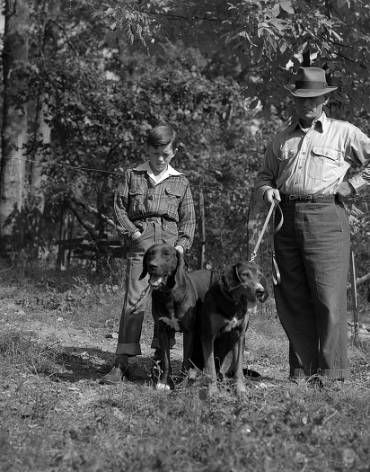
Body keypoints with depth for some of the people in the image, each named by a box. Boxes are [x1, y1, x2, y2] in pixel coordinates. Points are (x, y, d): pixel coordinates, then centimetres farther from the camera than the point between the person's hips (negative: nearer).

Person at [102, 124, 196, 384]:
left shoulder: (181, 182, 12)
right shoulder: (133, 176, 10)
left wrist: (182, 244, -3)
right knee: (134, 301, -8)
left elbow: (189, 218, 12)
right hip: (140, 245, -2)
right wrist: (131, 231, -4)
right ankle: (122, 363, -8)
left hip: (170, 246, 2)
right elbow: (119, 205, 10)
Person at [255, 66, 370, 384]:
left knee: (329, 298, -9)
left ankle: (331, 373, -5)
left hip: (326, 217, -4)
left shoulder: (343, 133, 8)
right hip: (287, 217, 5)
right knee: (292, 300, 3)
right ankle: (302, 371, 10)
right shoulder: (282, 139, 20)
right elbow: (265, 174, 27)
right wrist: (267, 189, 5)